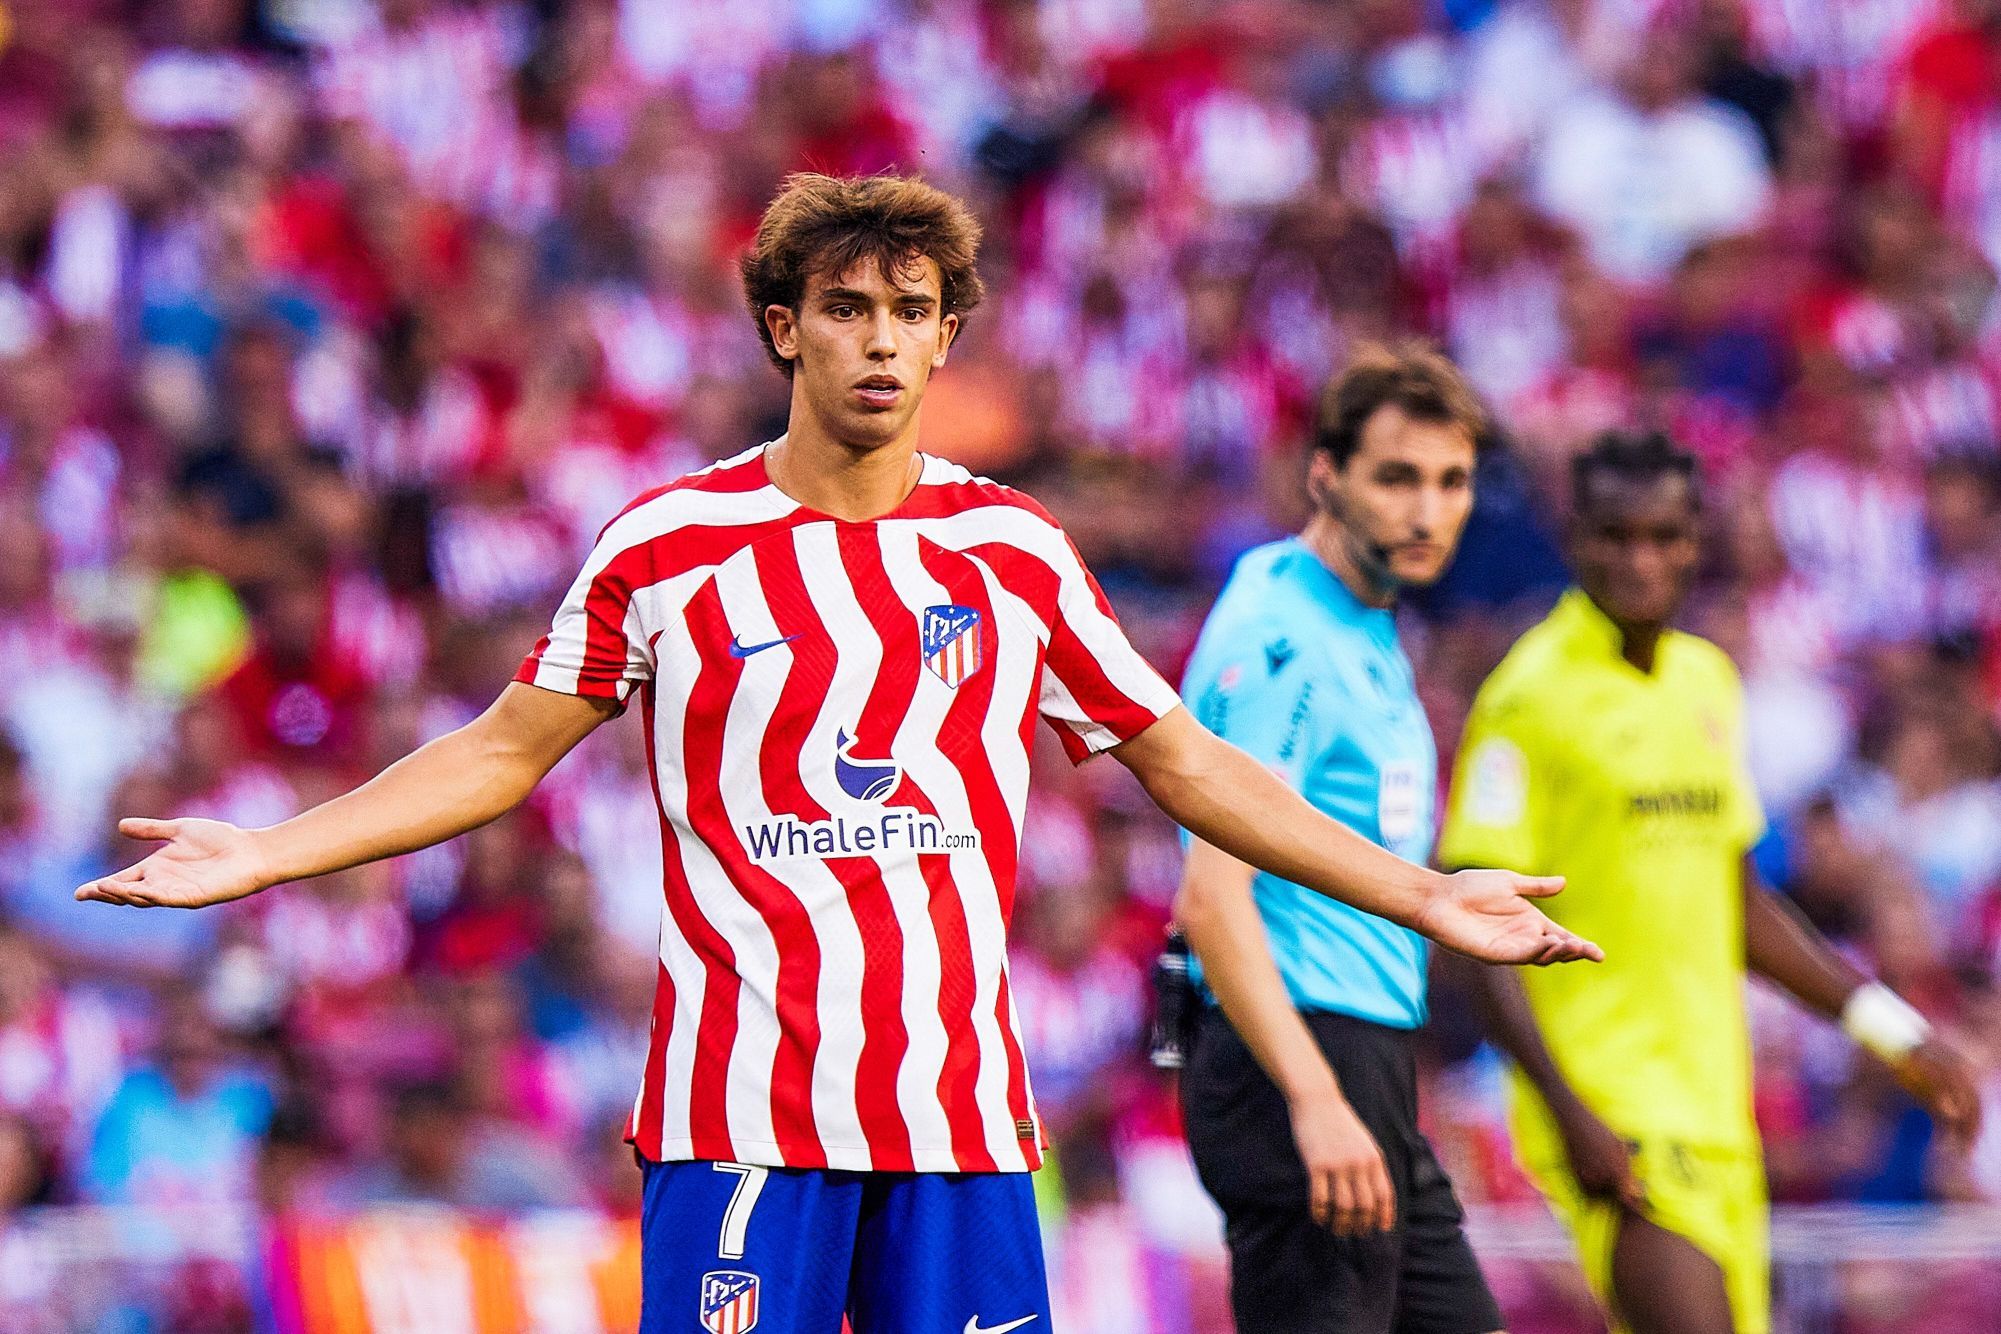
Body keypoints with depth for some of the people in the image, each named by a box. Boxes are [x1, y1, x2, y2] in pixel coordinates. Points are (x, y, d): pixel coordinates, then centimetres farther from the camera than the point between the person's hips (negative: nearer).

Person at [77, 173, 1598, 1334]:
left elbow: (1186, 764, 16)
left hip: (964, 1107, 2)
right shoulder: (670, 544, 3)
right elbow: (506, 750, 10)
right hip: (741, 1107, -2)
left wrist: (1418, 894, 13)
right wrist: (267, 853, 2)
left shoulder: (1017, 554, 9)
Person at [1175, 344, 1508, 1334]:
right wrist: (1315, 1102, -29)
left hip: (1361, 1067, 10)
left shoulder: (1369, 634, 16)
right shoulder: (1278, 638, -15)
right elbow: (1211, 899, -23)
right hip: (1294, 1066, -10)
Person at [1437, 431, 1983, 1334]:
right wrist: (1574, 1118, -20)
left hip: (1714, 1101, 7)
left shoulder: (1707, 683, 13)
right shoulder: (1530, 697, -9)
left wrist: (1891, 1030, 18)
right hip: (1611, 1114, -7)